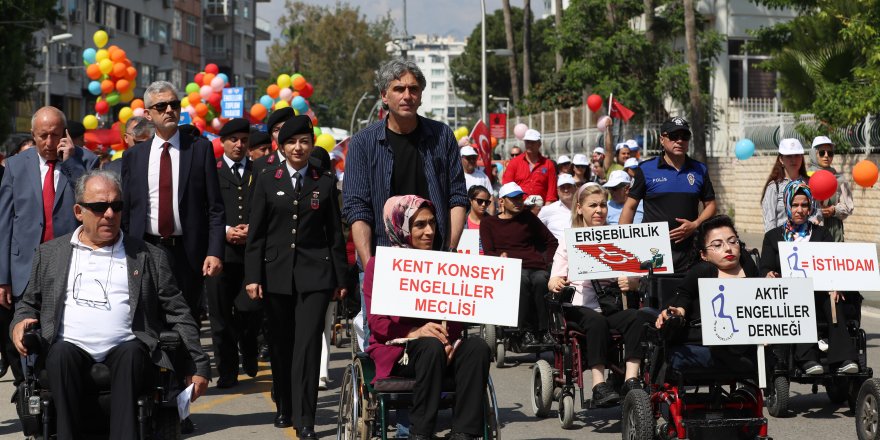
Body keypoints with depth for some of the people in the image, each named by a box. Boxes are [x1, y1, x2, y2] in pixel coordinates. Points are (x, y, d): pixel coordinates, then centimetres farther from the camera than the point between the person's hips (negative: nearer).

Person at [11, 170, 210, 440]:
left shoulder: (149, 257, 17)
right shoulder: (50, 253, 21)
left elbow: (178, 315, 14)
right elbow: (28, 304, 26)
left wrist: (198, 366, 5)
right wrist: (20, 322, 2)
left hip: (126, 349, 0)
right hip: (71, 348, 1)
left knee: (130, 353, -34)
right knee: (62, 352, -33)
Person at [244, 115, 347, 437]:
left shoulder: (325, 181, 5)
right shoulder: (267, 181, 6)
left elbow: (335, 233, 7)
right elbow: (256, 233, 4)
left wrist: (340, 278, 4)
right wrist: (252, 276, -3)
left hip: (314, 273, -1)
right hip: (276, 273, 1)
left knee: (307, 344, -8)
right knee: (281, 344, 9)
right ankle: (284, 408, 26)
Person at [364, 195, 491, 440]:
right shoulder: (380, 265, 5)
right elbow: (377, 322, -4)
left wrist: (448, 339, -13)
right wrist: (415, 332, -22)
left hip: (442, 345, 4)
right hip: (395, 350, -3)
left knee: (477, 347, -28)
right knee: (431, 347, -37)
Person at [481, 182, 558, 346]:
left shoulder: (527, 217, 26)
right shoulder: (488, 223, 21)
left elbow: (552, 242, 26)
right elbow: (488, 253, 8)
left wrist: (549, 263, 10)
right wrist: (501, 258, -13)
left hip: (536, 268, 2)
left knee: (541, 280, -36)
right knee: (522, 279, -39)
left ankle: (544, 331, -30)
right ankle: (526, 332, -35)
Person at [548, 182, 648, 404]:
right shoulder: (569, 239, 10)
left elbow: (635, 279, 8)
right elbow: (554, 281, 4)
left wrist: (631, 282, -18)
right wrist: (556, 284, -22)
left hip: (609, 306, 2)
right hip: (578, 307, -2)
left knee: (635, 317, -29)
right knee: (597, 321, -35)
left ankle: (631, 380, -31)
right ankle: (599, 385, -38)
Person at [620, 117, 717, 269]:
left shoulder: (700, 170, 11)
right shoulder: (646, 169, 3)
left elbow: (710, 205, 16)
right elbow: (630, 207, 3)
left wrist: (695, 225, -4)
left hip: (688, 251, 2)